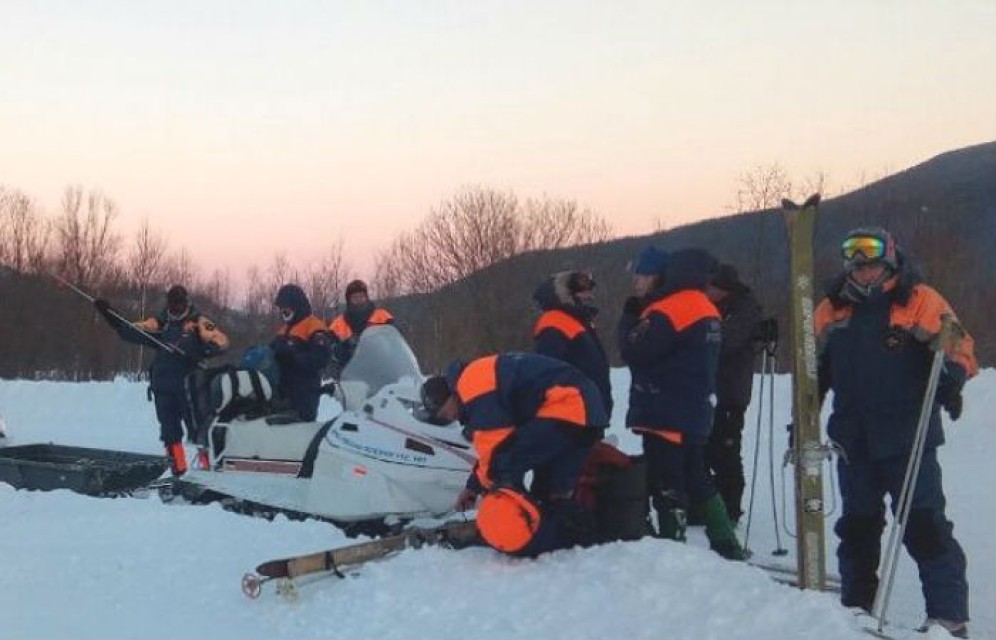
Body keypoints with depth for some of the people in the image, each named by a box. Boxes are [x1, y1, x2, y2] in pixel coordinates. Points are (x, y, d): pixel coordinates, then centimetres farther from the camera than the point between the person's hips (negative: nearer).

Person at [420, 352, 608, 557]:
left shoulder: (472, 385, -9)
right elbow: (494, 442, 30)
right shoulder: (486, 377, 24)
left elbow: (495, 444, -11)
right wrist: (473, 486, 31)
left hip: (565, 407, -11)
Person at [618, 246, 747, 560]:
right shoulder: (705, 308, 12)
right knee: (697, 479, 18)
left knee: (666, 485, -3)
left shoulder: (666, 312, -18)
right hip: (695, 414, 10)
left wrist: (629, 317, -2)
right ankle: (728, 546, 23)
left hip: (664, 416, -10)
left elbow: (634, 352, -19)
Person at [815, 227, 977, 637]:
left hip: (908, 438, -5)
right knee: (857, 525, 15)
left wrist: (951, 379, -26)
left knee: (925, 526, -6)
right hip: (853, 440, 5)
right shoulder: (833, 309, 9)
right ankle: (856, 607, 28)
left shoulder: (920, 301, -4)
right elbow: (817, 367, 18)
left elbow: (957, 349, -5)